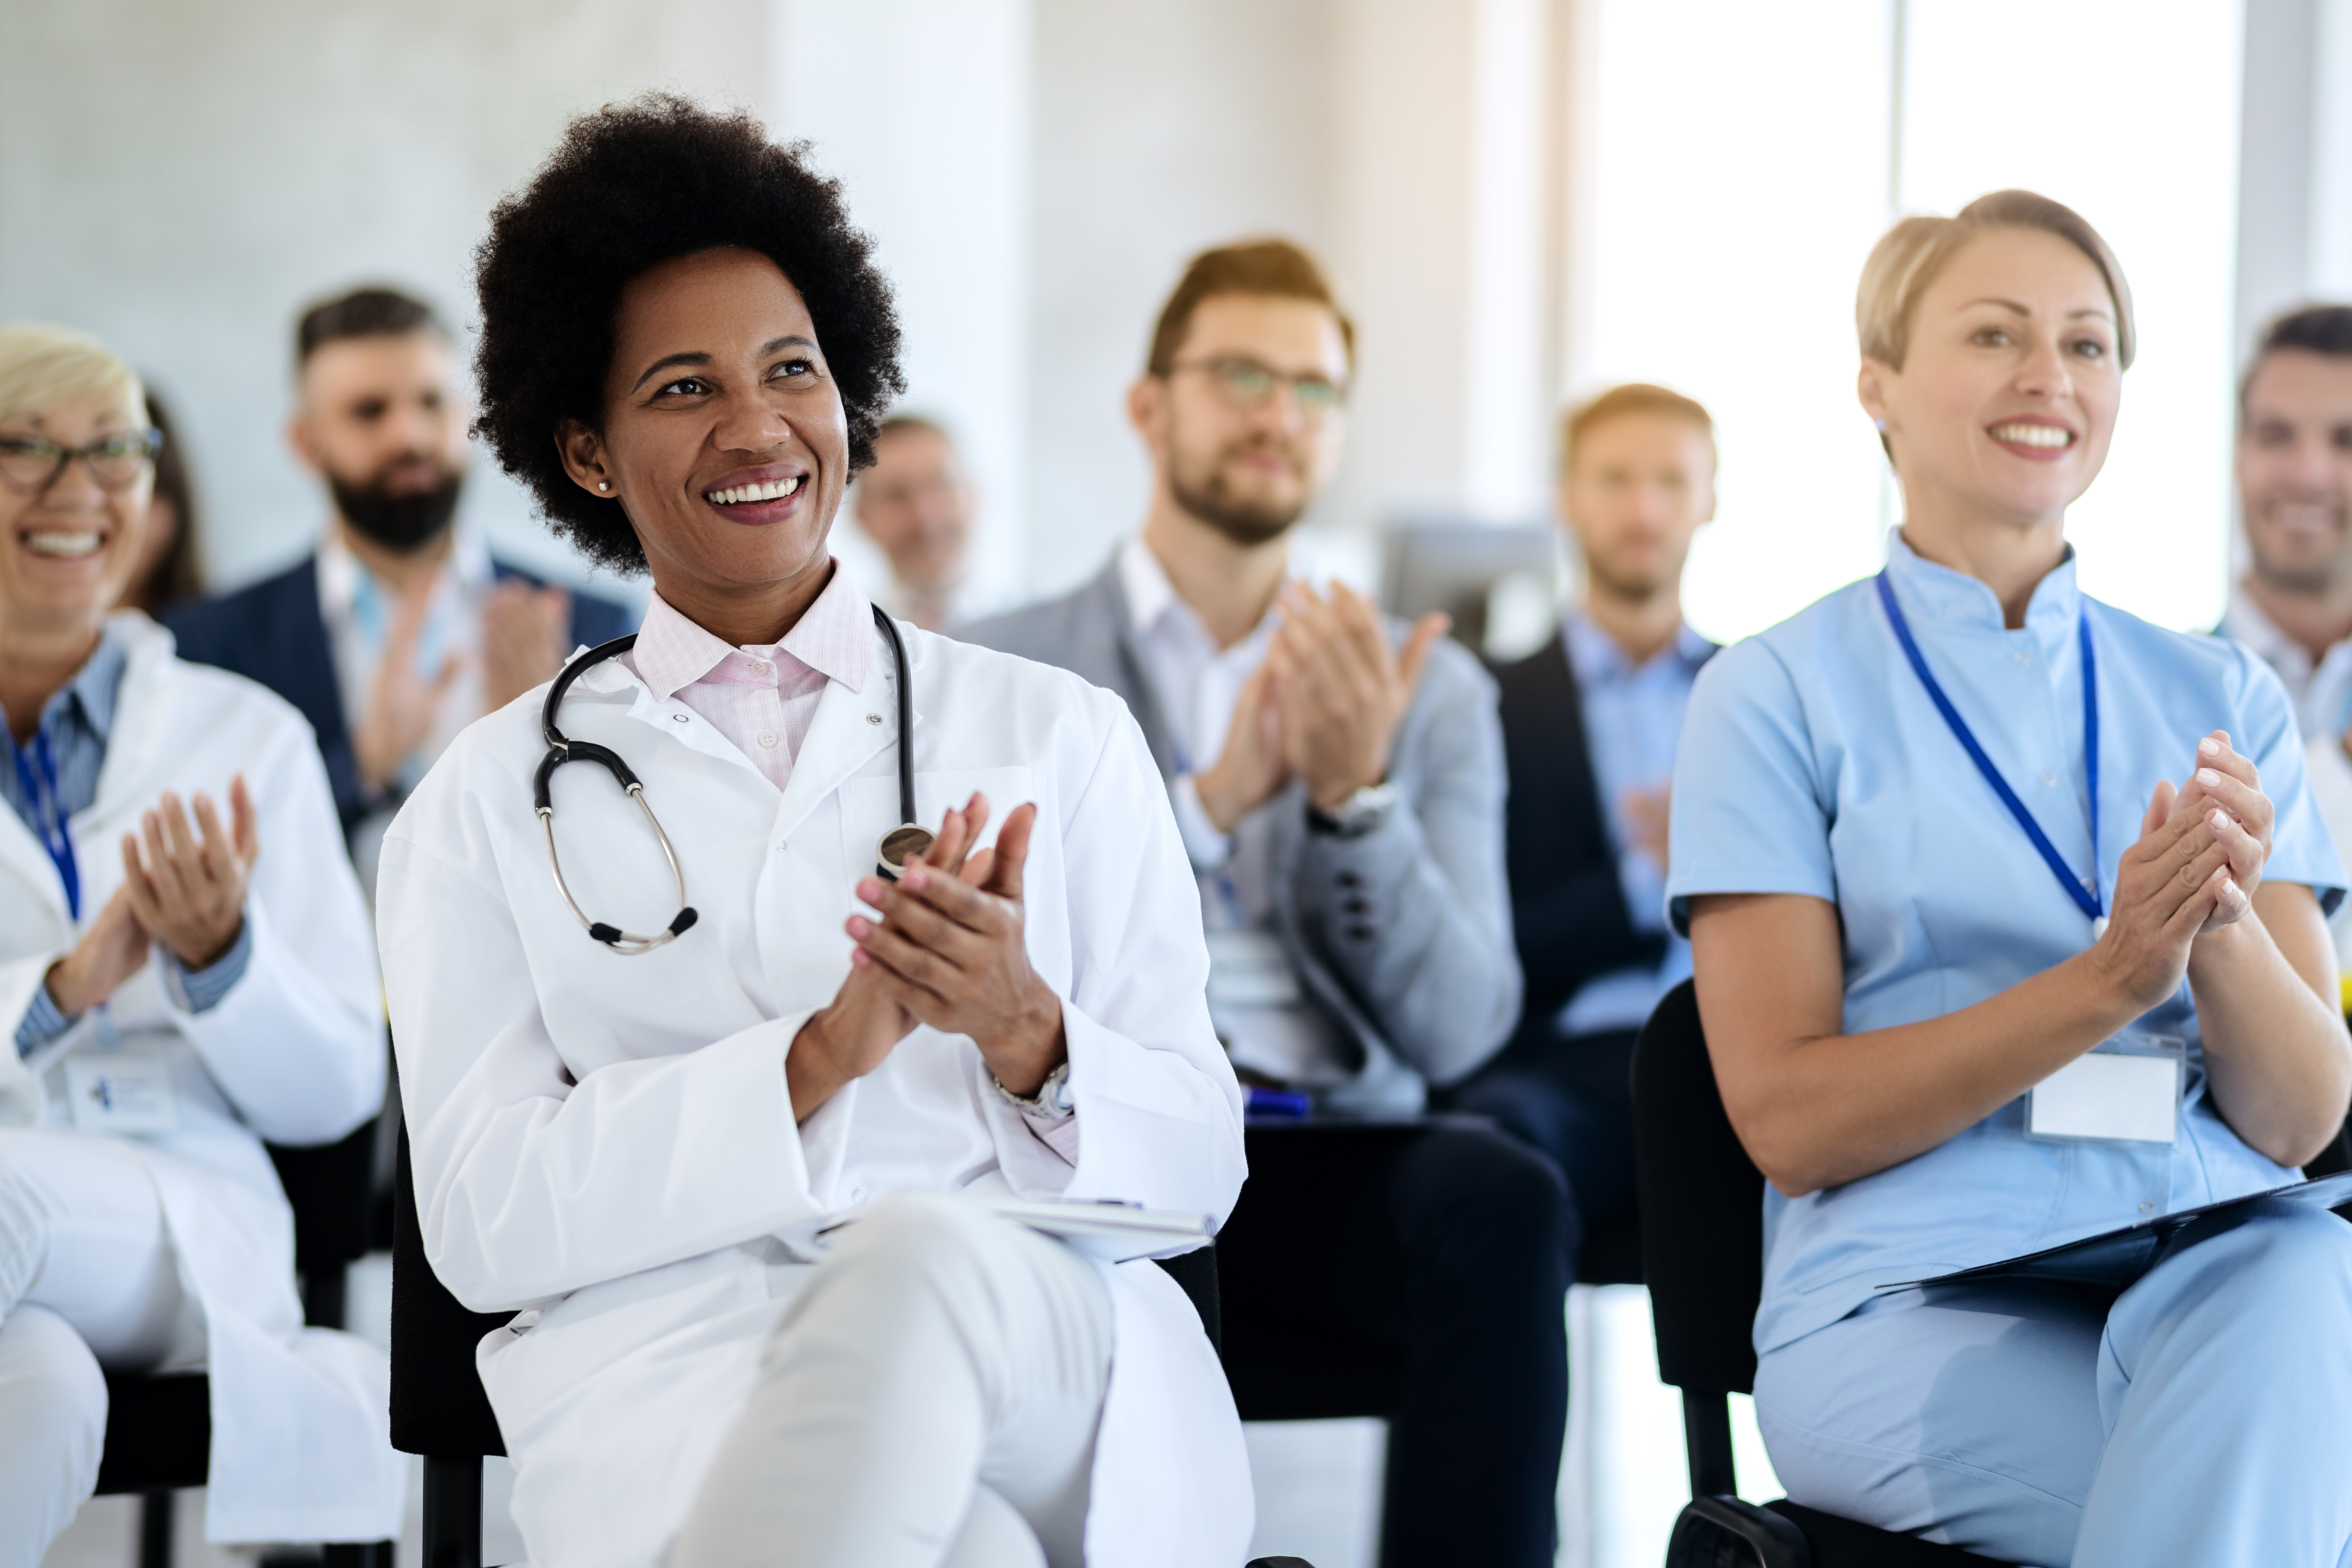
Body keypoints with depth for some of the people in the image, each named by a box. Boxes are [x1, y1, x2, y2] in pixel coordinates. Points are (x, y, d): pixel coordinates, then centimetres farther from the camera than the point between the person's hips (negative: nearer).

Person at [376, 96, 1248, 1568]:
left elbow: (1197, 1167, 14)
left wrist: (1024, 1037, -9)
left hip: (1050, 1358, 2)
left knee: (924, 1256, -37)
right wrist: (826, 1052, -10)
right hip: (673, 1373, -2)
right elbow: (484, 1221, 3)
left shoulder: (1062, 733, 19)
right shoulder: (494, 801, 16)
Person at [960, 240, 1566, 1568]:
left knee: (1502, 1194, -32)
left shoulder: (1431, 693, 17)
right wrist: (1215, 799, -14)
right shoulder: (999, 675, 12)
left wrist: (1359, 796, -10)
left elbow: (1458, 1033, 6)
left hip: (1334, 1163, 2)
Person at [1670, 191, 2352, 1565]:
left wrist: (2224, 927, -12)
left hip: (2214, 1266, 4)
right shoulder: (1779, 694, 6)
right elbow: (1785, 1116, -3)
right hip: (1917, 1301, -3)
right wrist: (2106, 982, -14)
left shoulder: (2222, 702, 16)